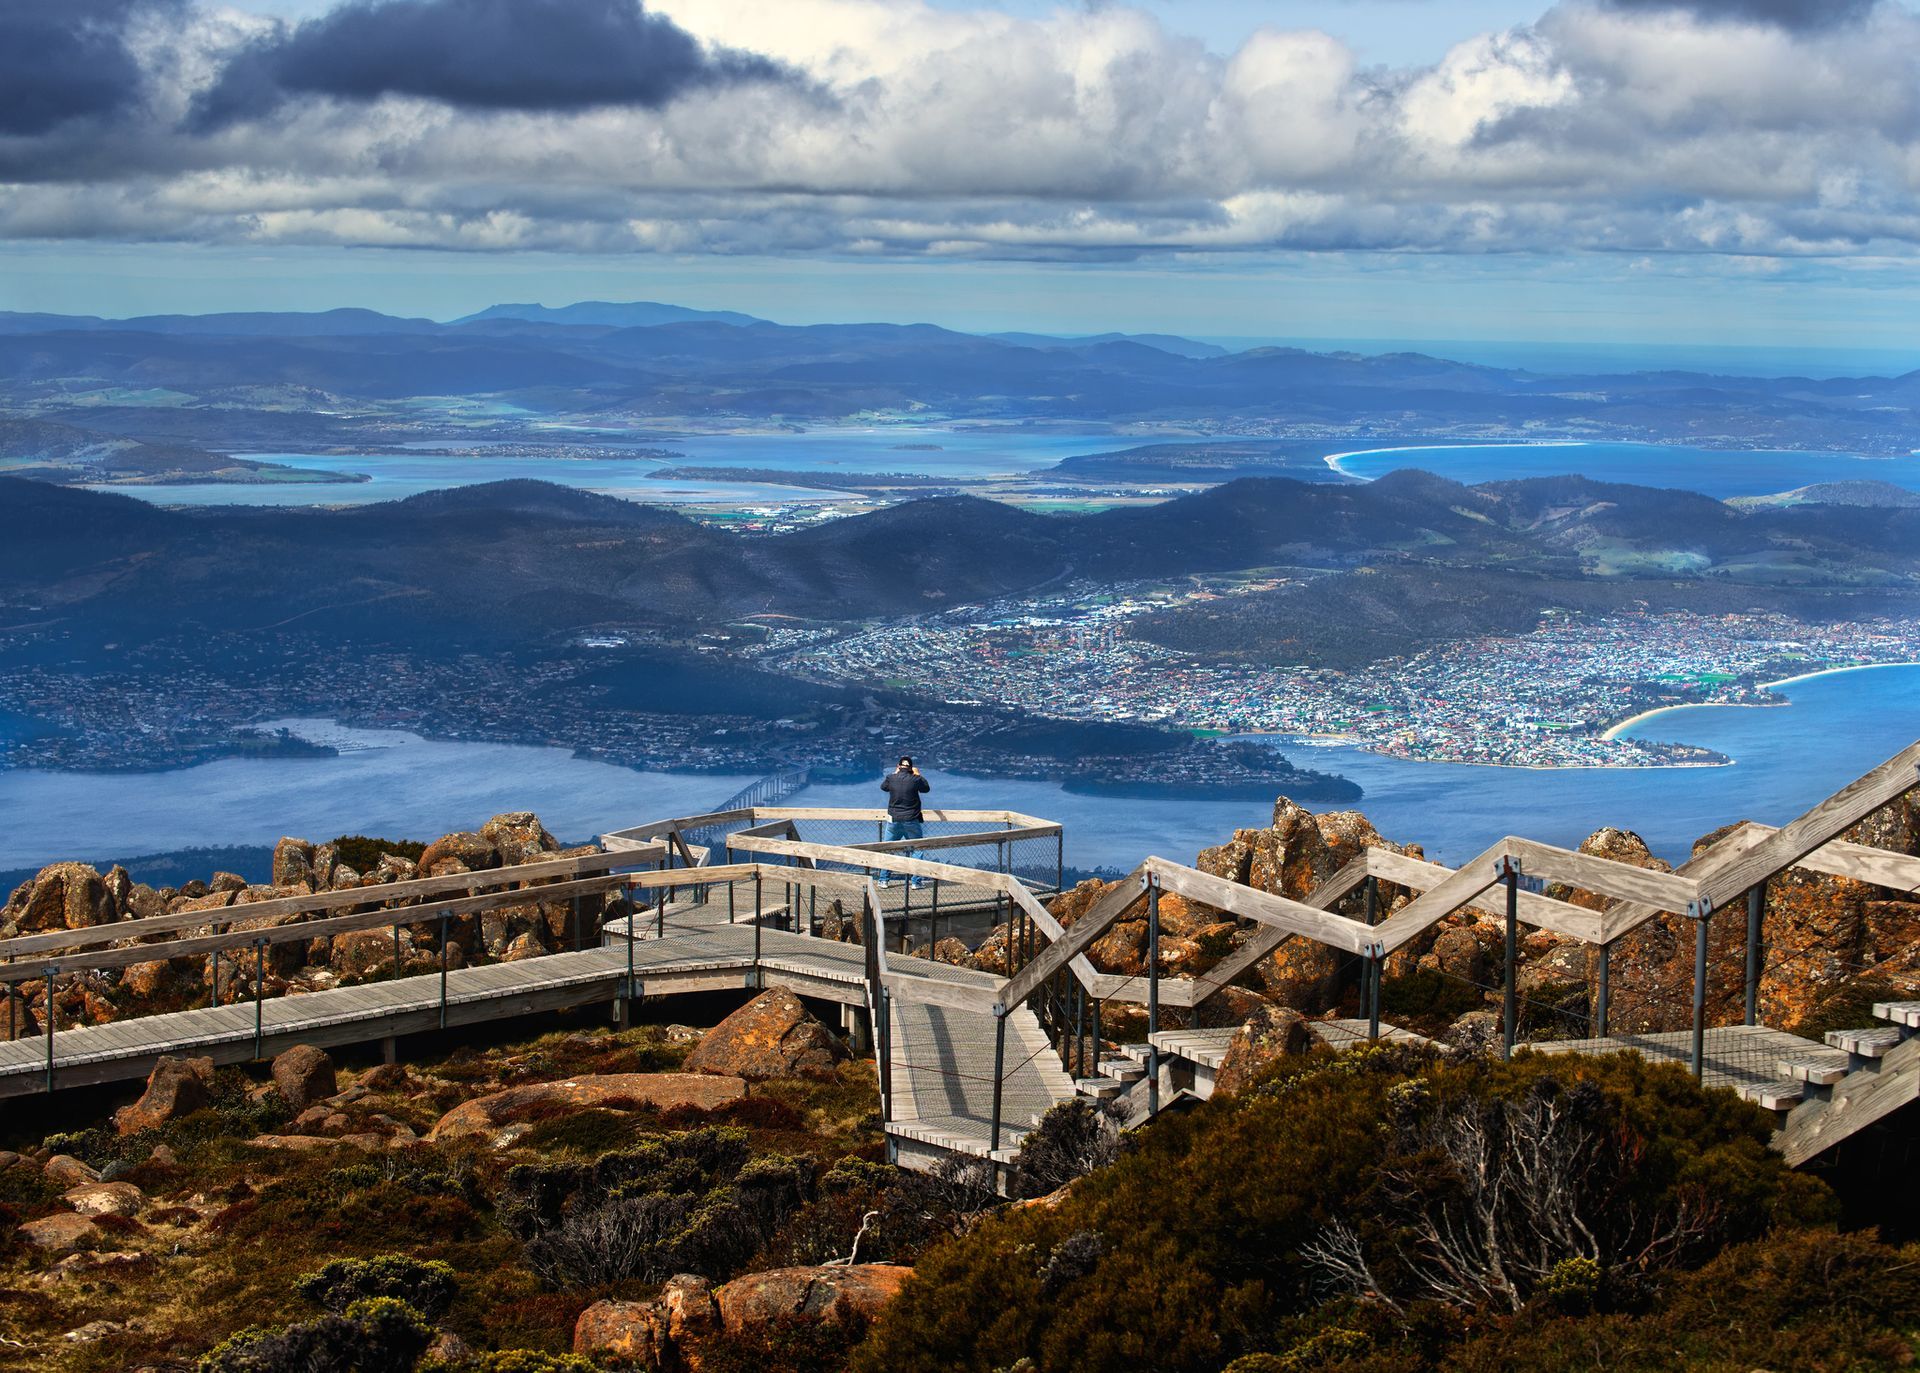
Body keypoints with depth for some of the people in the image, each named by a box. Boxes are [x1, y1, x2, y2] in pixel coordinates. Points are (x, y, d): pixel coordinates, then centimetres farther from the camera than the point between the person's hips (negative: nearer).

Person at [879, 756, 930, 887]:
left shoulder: (891, 778, -6)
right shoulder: (915, 779, -10)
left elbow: (883, 787, 16)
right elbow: (926, 789, 9)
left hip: (894, 820, 1)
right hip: (912, 821, -1)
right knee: (915, 850, 10)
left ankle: (884, 880, 15)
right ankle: (916, 881, 8)